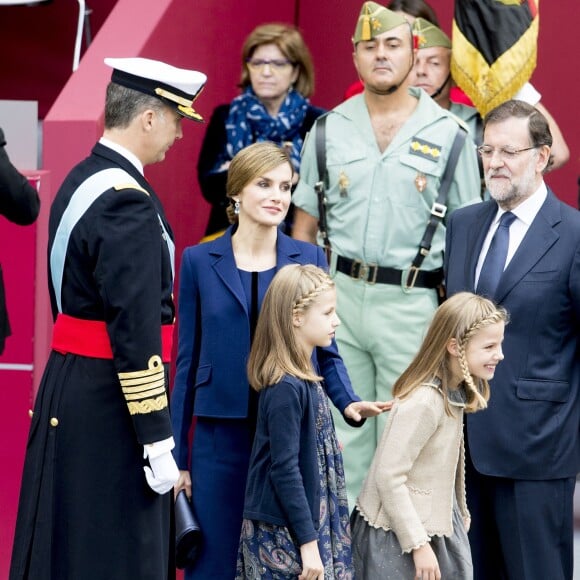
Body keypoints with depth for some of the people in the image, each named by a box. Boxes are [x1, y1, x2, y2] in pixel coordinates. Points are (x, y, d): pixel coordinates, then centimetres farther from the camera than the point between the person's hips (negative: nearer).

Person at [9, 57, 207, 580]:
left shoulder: (80, 181, 11)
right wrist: (158, 442, -20)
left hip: (67, 384, 10)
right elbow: (136, 333, -23)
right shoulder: (128, 205, -19)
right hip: (110, 403, -10)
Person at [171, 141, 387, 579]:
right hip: (221, 439, -1)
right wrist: (178, 456, 4)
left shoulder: (309, 259, 5)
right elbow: (187, 361, 6)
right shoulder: (200, 261, 4)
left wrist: (347, 402, -11)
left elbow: (325, 349, 10)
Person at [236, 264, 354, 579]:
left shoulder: (304, 378, 9)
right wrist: (308, 541, -19)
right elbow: (284, 470, -20)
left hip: (311, 525, 9)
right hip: (283, 536, -9)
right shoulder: (286, 388, -19)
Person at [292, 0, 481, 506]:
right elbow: (304, 224, 13)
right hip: (336, 294, 2)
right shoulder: (329, 130, 8)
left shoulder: (449, 135, 2)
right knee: (340, 432, 5)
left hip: (411, 301, -2)